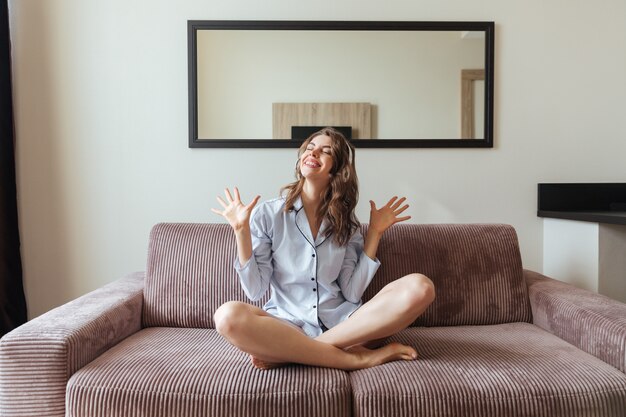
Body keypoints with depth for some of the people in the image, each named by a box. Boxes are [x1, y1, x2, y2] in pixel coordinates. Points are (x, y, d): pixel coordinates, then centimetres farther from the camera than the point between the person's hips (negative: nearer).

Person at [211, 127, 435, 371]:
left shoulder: (345, 222, 9)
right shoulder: (267, 213, 2)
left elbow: (352, 293, 0)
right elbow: (255, 291, -3)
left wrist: (374, 233, 1)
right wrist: (242, 231, -11)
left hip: (341, 322, 3)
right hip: (288, 322, -2)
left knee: (420, 287, -21)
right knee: (228, 316, -34)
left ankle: (286, 353, -23)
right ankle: (356, 358, -22)